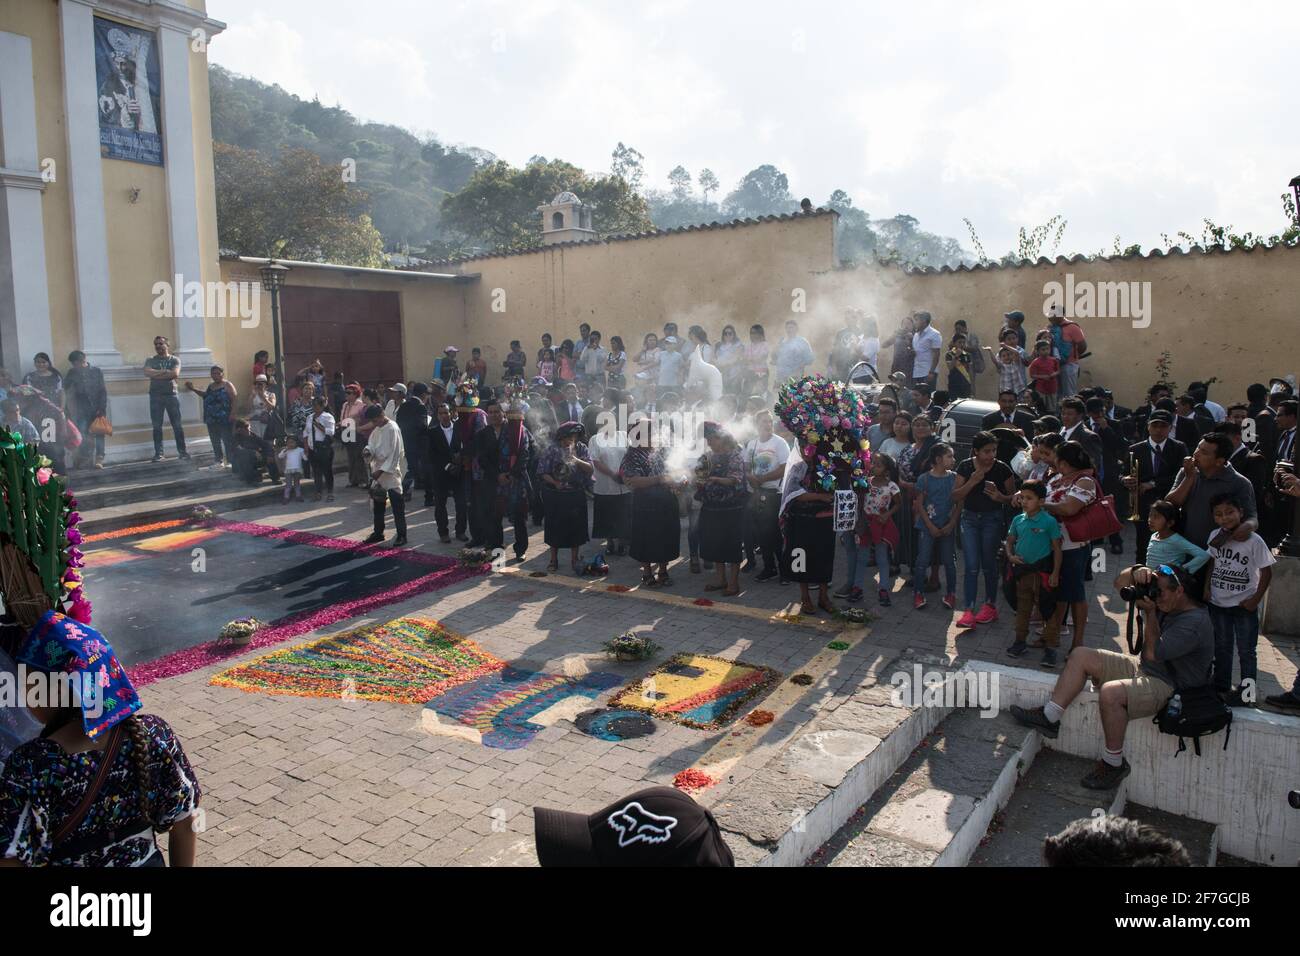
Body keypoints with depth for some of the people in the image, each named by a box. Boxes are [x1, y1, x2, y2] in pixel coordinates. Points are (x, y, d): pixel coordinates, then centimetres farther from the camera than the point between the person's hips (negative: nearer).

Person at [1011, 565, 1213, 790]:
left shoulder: (1195, 623, -22)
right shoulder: (1167, 605, 6)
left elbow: (1153, 653, -28)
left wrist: (1150, 613, -21)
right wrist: (1139, 573, -11)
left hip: (1169, 686, -10)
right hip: (1142, 668, 10)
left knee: (1110, 692, -36)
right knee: (1081, 655, 0)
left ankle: (1114, 763, -16)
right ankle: (1049, 717, -4)